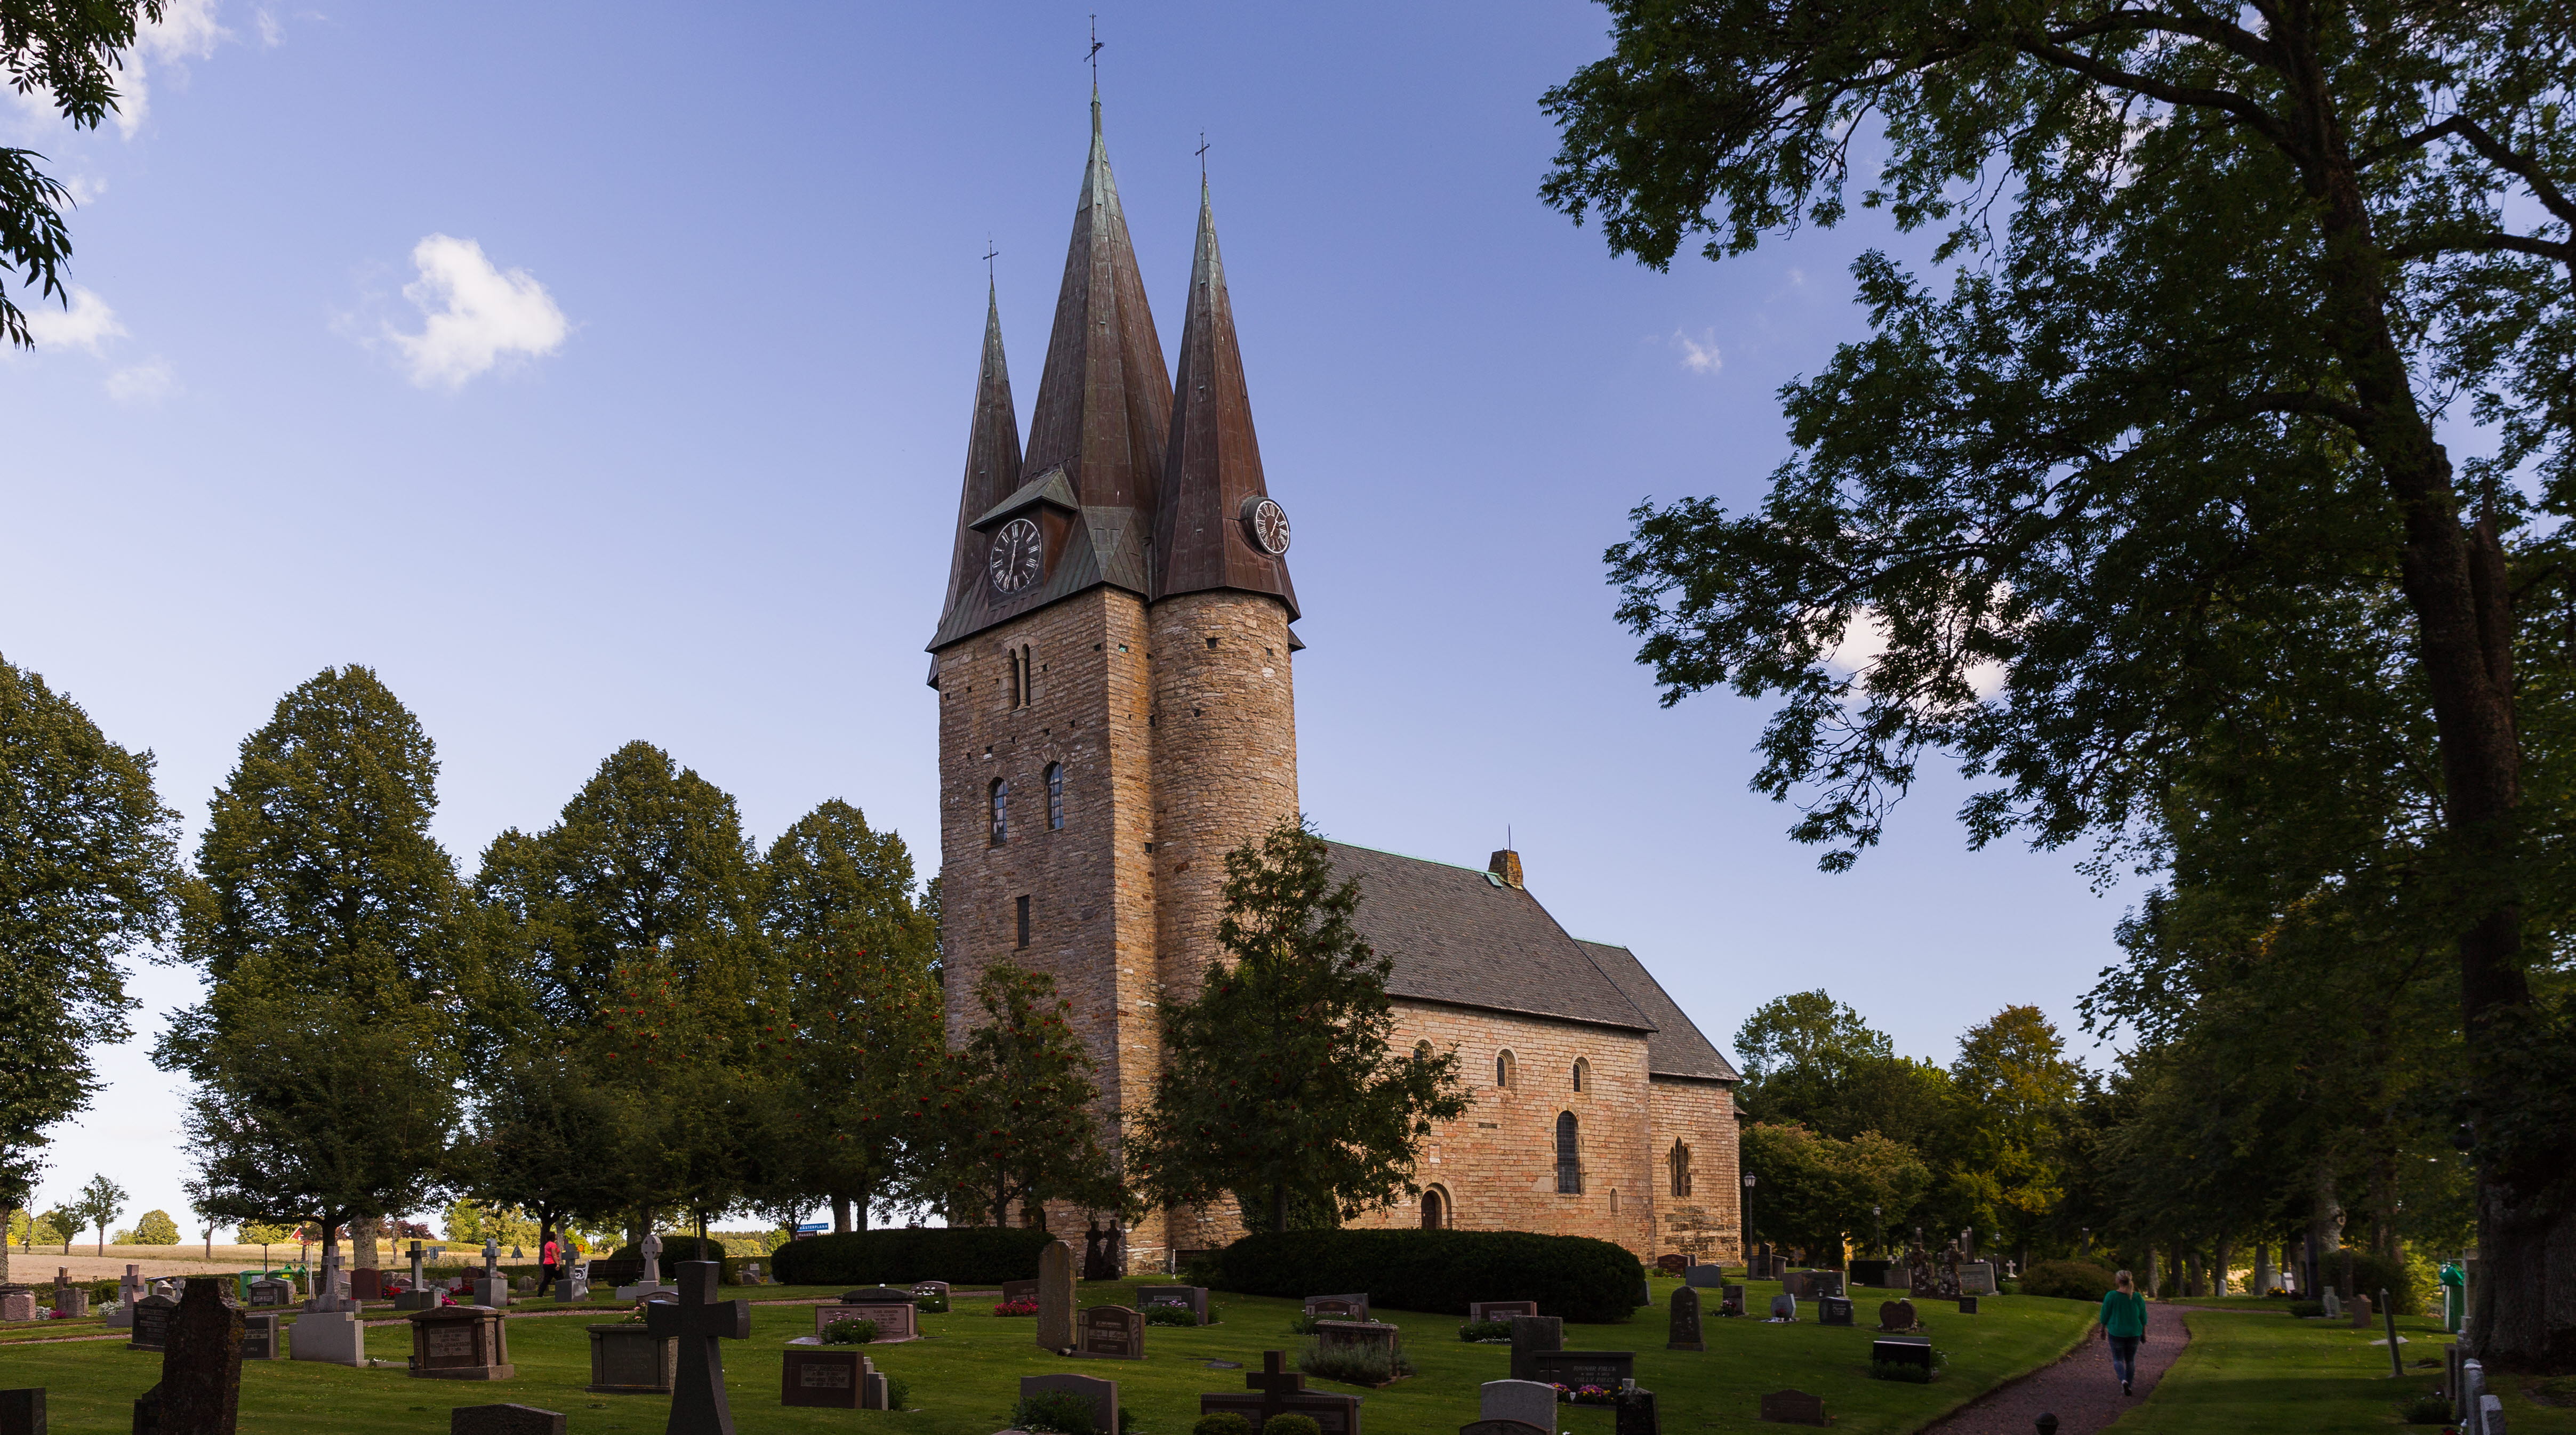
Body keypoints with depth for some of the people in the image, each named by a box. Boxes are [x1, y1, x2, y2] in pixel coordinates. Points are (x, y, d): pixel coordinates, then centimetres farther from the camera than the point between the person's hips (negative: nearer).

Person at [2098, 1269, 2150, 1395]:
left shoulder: (2111, 1296, -15)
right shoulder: (2138, 1297, -7)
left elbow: (2105, 1315, -9)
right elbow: (2143, 1317, 0)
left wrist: (2103, 1329, 7)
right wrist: (2144, 1334, 11)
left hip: (2117, 1333, -3)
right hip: (2134, 1334, 3)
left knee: (2118, 1360, 10)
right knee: (2130, 1360, 19)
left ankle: (2123, 1381, -16)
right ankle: (2127, 1388, 20)